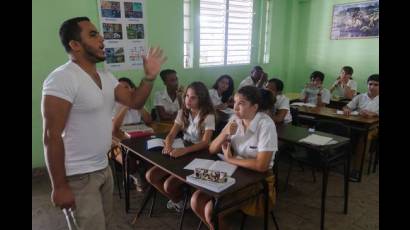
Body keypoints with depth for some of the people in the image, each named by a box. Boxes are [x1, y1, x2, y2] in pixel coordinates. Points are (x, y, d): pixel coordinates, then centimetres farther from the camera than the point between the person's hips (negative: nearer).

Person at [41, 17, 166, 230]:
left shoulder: (106, 76, 7)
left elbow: (134, 101, 8)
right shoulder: (62, 79, -20)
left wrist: (149, 76, -8)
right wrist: (59, 186, -19)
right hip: (78, 176, -8)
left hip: (103, 168, 8)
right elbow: (52, 136, -21)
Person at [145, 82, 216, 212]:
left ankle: (182, 200, 16)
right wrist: (168, 146, -25)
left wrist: (184, 151, -38)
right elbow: (171, 134, -1)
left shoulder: (208, 116, -14)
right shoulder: (182, 113, 4)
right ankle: (177, 200, 16)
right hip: (182, 154, 7)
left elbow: (205, 143, -23)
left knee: (169, 185, -22)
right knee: (150, 176, -6)